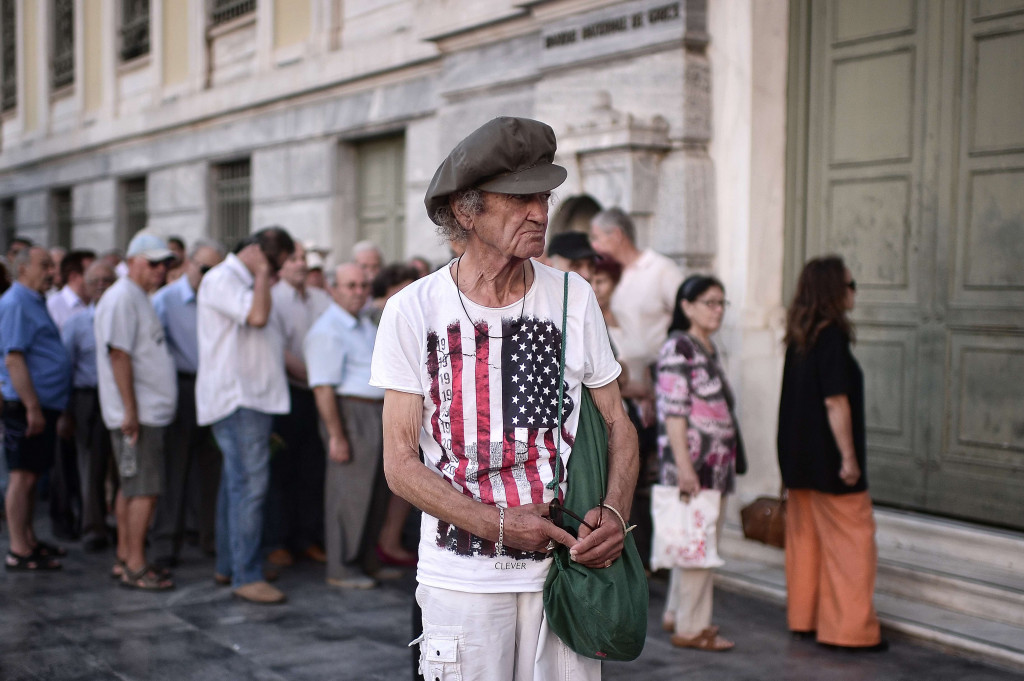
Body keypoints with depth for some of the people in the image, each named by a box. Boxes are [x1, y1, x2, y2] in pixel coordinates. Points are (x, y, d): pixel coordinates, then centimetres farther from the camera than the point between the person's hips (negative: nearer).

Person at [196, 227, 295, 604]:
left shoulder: (245, 282, 21)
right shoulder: (221, 279, -10)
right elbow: (257, 316, -25)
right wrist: (262, 275, -11)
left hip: (252, 397, 10)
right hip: (236, 399, -10)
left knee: (236, 482, 13)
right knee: (249, 485, -12)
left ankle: (228, 566, 21)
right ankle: (246, 576, -10)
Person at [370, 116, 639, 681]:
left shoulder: (574, 298, 1)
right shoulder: (413, 310, -5)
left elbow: (617, 424, 7)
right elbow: (401, 463, -5)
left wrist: (614, 511, -11)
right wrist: (498, 524, -16)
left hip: (567, 565, 2)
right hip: (463, 576, -2)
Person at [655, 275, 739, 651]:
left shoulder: (708, 349, 17)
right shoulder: (678, 348, -12)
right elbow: (674, 411, -18)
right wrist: (684, 465, -22)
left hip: (715, 463, 9)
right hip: (692, 462, -9)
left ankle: (676, 613, 25)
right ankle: (690, 628, 3)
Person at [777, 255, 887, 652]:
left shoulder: (799, 337, 9)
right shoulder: (832, 336, -17)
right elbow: (836, 402, -20)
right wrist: (849, 458, -17)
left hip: (799, 459, 9)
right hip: (829, 461, -9)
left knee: (805, 537, 14)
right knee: (852, 541, 0)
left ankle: (804, 618, 21)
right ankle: (850, 630, 3)